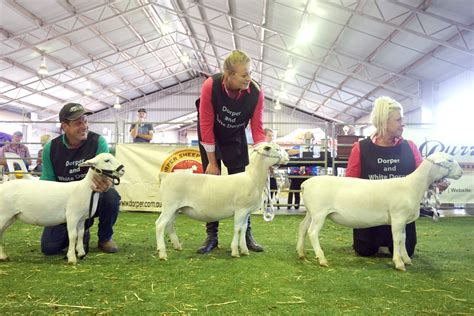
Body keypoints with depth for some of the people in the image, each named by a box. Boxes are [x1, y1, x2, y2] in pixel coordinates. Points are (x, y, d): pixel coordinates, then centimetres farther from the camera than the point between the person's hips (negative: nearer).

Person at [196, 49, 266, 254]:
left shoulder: (256, 92, -26)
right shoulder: (210, 86, -31)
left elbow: (257, 129, -17)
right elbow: (206, 126, -24)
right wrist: (212, 161, -19)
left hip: (236, 137, 2)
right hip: (211, 135, -1)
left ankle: (246, 234, 7)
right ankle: (212, 235, 4)